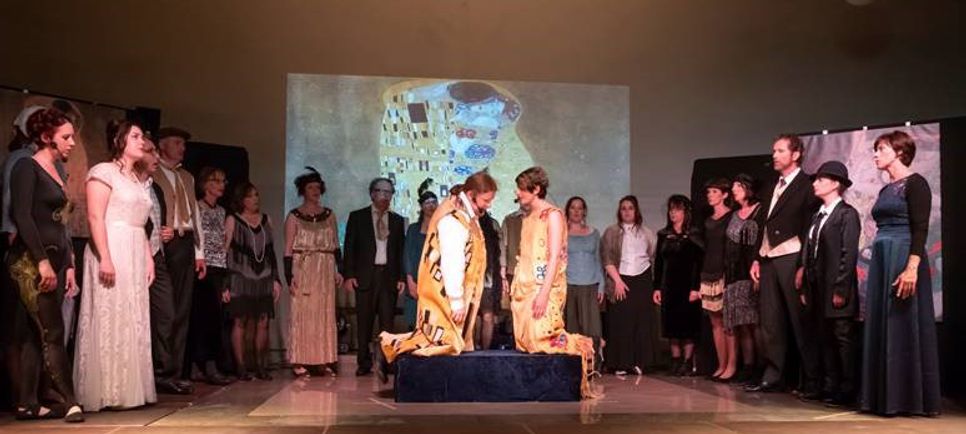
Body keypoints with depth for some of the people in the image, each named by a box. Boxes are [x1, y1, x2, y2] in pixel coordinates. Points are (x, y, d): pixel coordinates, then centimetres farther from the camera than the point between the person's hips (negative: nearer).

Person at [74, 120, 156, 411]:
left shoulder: (138, 179, 20)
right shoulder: (103, 172, -4)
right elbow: (95, 218, -14)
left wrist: (149, 257, 10)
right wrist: (105, 258, -22)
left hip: (136, 256, 8)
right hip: (111, 252, -8)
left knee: (133, 322, 6)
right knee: (110, 319, -7)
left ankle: (128, 389, 11)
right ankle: (107, 392, -3)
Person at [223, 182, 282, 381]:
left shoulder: (266, 220, 14)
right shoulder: (232, 220, 1)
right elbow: (225, 251, -3)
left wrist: (276, 279, 11)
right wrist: (226, 284, -10)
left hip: (264, 279, 4)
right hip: (241, 279, -4)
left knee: (262, 323, 1)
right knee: (240, 322, -4)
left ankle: (260, 366, 6)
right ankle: (241, 367, 0)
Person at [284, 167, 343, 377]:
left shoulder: (329, 215, 12)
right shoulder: (294, 216, 2)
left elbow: (336, 246, 13)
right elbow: (288, 249, -2)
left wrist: (338, 270, 1)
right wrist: (289, 276, -10)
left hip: (325, 271, 3)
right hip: (302, 270, -3)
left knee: (325, 314, 3)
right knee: (301, 314, -4)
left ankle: (326, 360, 8)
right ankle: (299, 362, -1)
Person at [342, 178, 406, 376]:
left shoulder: (397, 221, 13)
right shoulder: (357, 217, 7)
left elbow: (401, 250, 10)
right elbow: (349, 247, 3)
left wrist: (401, 277, 2)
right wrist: (349, 275, -5)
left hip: (389, 276, 1)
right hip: (365, 276, -1)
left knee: (387, 321, -1)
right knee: (364, 322, 2)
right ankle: (364, 363, 9)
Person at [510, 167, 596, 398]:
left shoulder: (553, 215, -7)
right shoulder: (528, 218, 17)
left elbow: (554, 257, -15)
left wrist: (544, 292, -22)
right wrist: (515, 286, 12)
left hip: (545, 288, -8)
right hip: (524, 287, 8)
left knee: (542, 338, -15)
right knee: (524, 340, 1)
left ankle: (581, 347, 10)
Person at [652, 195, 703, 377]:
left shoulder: (693, 235, -2)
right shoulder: (664, 235, 11)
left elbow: (698, 263, -8)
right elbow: (658, 262, 9)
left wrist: (695, 288, -15)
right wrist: (657, 287, 4)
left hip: (687, 285, -4)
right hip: (669, 285, 4)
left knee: (688, 323, -2)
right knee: (671, 323, 5)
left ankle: (688, 361, 3)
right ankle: (675, 360, 11)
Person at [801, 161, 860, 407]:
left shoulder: (847, 214, -7)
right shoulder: (818, 216, 16)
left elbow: (849, 255, -13)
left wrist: (841, 290, -18)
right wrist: (807, 288, 11)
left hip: (837, 289, -8)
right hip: (819, 290, 8)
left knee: (843, 338, -2)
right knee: (825, 339, 11)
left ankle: (847, 390, 3)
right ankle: (830, 387, 17)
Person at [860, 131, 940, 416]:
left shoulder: (915, 183, -7)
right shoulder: (886, 190, 17)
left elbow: (920, 229, -16)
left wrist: (912, 268, -25)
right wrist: (879, 263, 16)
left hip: (903, 260, -9)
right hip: (881, 260, 9)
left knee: (904, 327, -5)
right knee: (881, 326, 8)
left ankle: (909, 398, 2)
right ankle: (887, 396, 13)